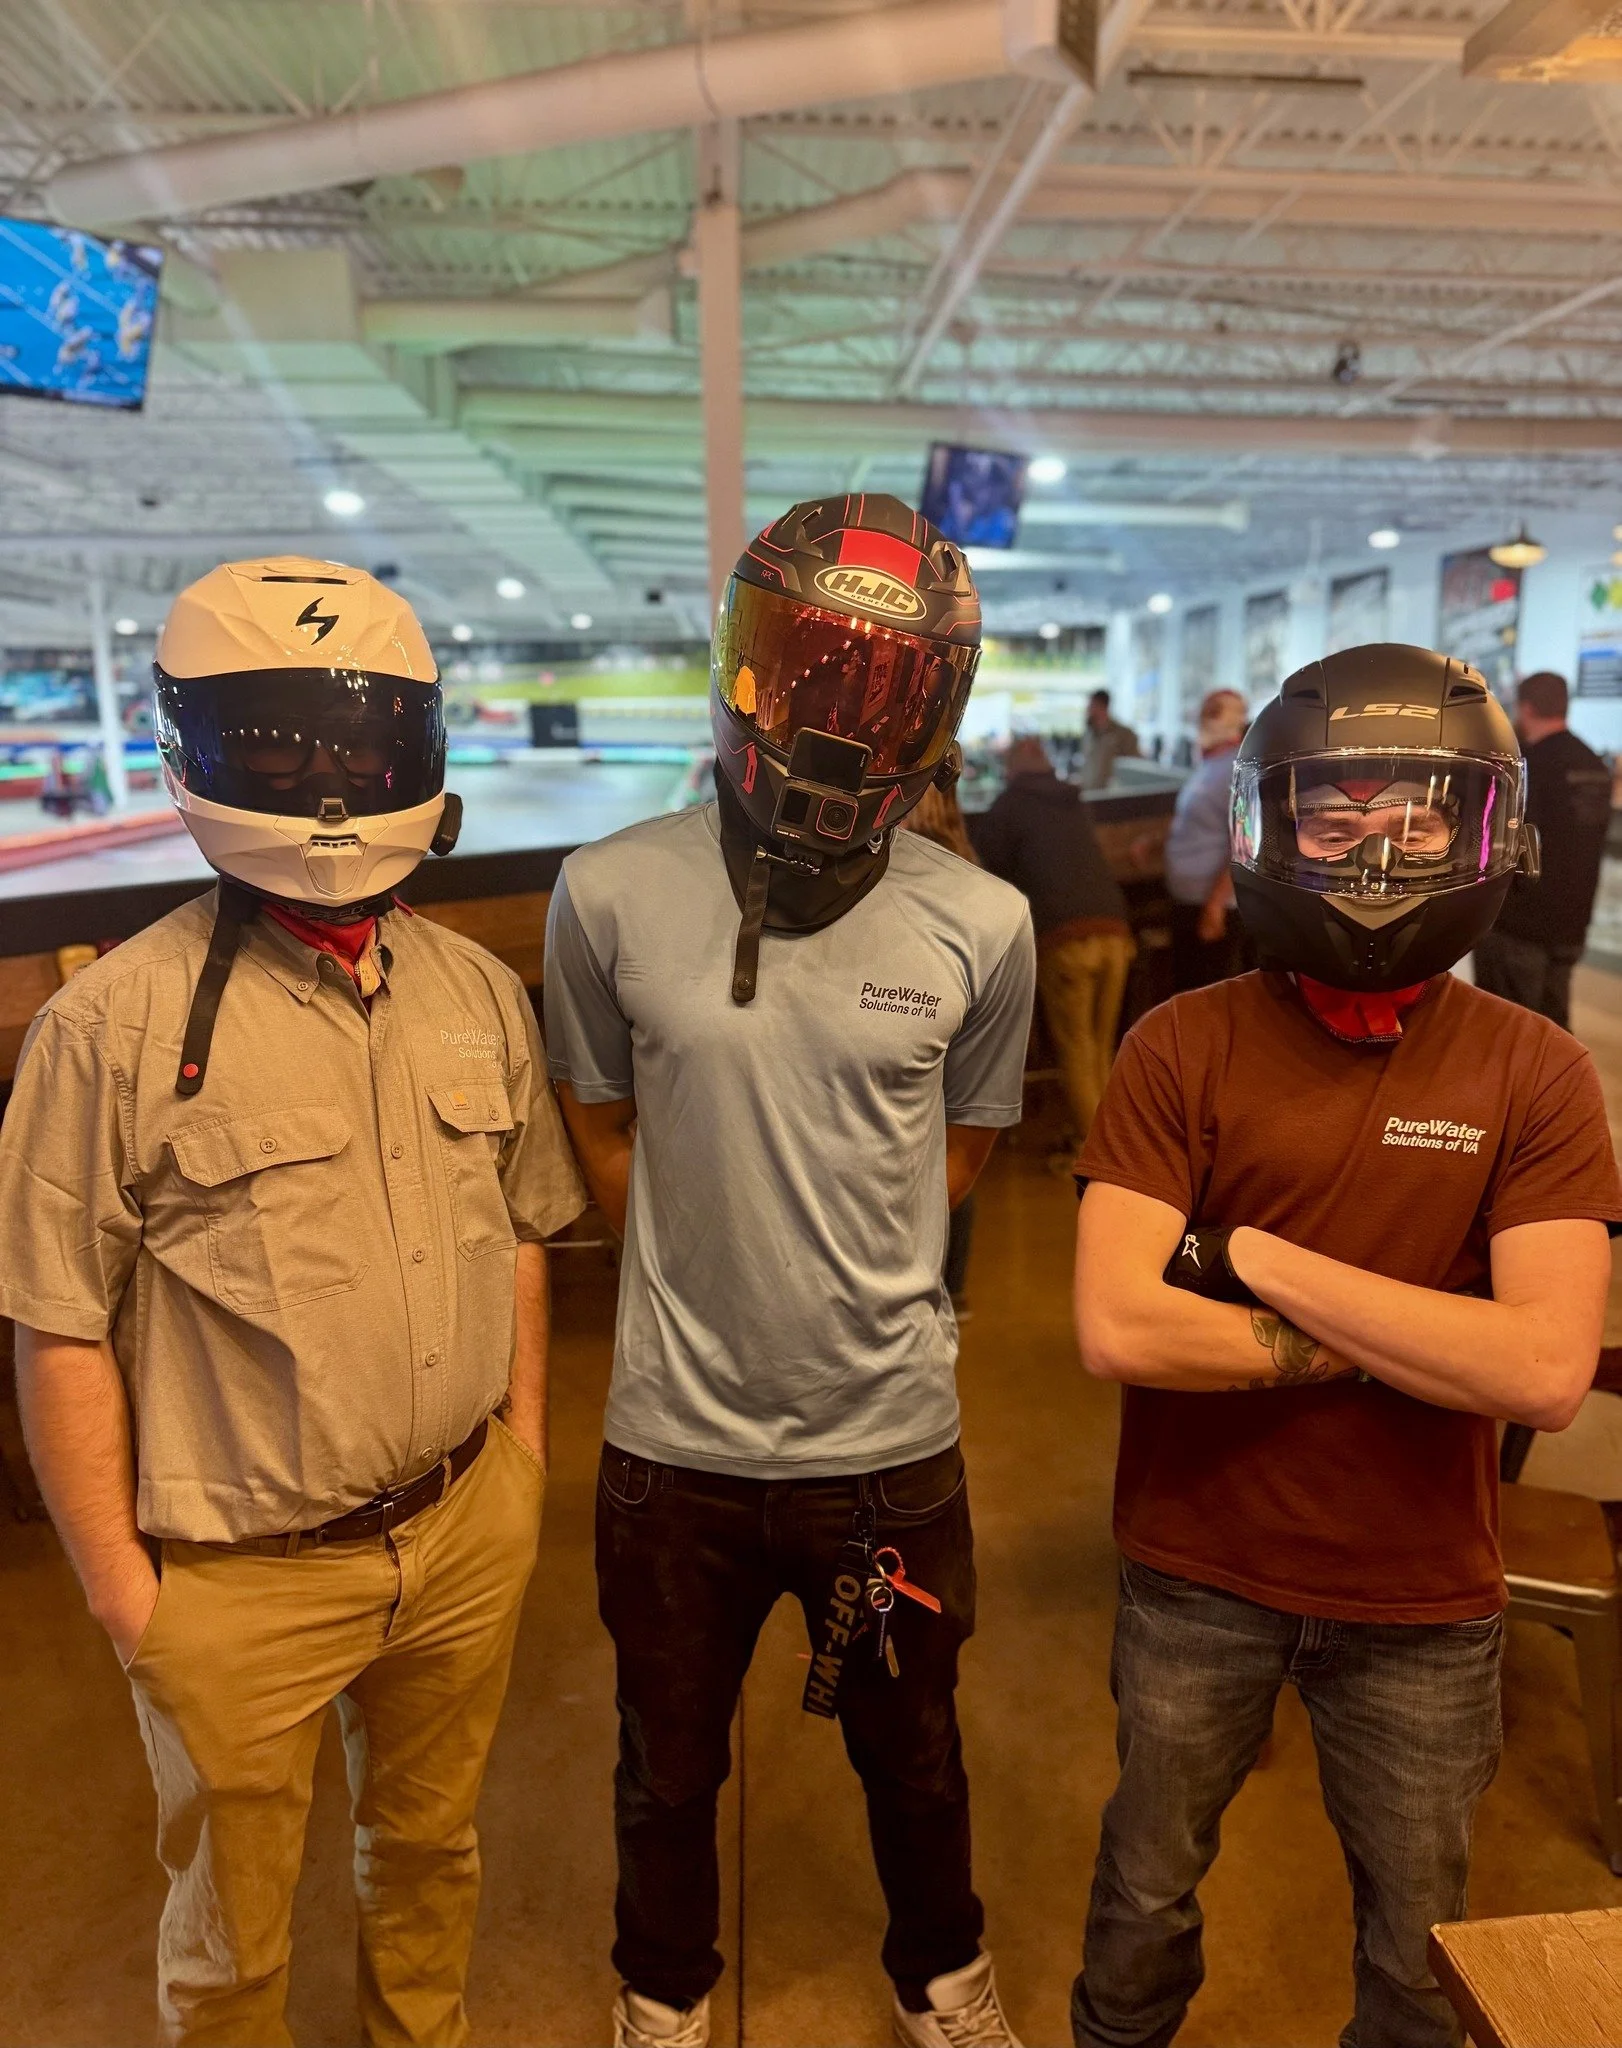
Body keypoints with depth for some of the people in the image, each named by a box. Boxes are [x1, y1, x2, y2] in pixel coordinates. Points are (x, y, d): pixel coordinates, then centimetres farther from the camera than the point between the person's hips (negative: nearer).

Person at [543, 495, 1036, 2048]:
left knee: (913, 1755, 26)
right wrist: (710, 1271, 1)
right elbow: (605, 1132, 1)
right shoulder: (613, 895, -13)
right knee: (668, 1766, 25)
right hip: (675, 1437, 0)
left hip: (891, 1438, 1)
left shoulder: (981, 927, -11)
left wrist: (837, 1272, 1)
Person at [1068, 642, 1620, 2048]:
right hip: (1196, 1575, 0)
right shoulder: (1183, 1049, -13)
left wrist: (1264, 1260, -22)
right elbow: (1116, 1330, -21)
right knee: (1148, 1888, 25)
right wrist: (1384, 1343, -19)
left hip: (1425, 1602, 0)